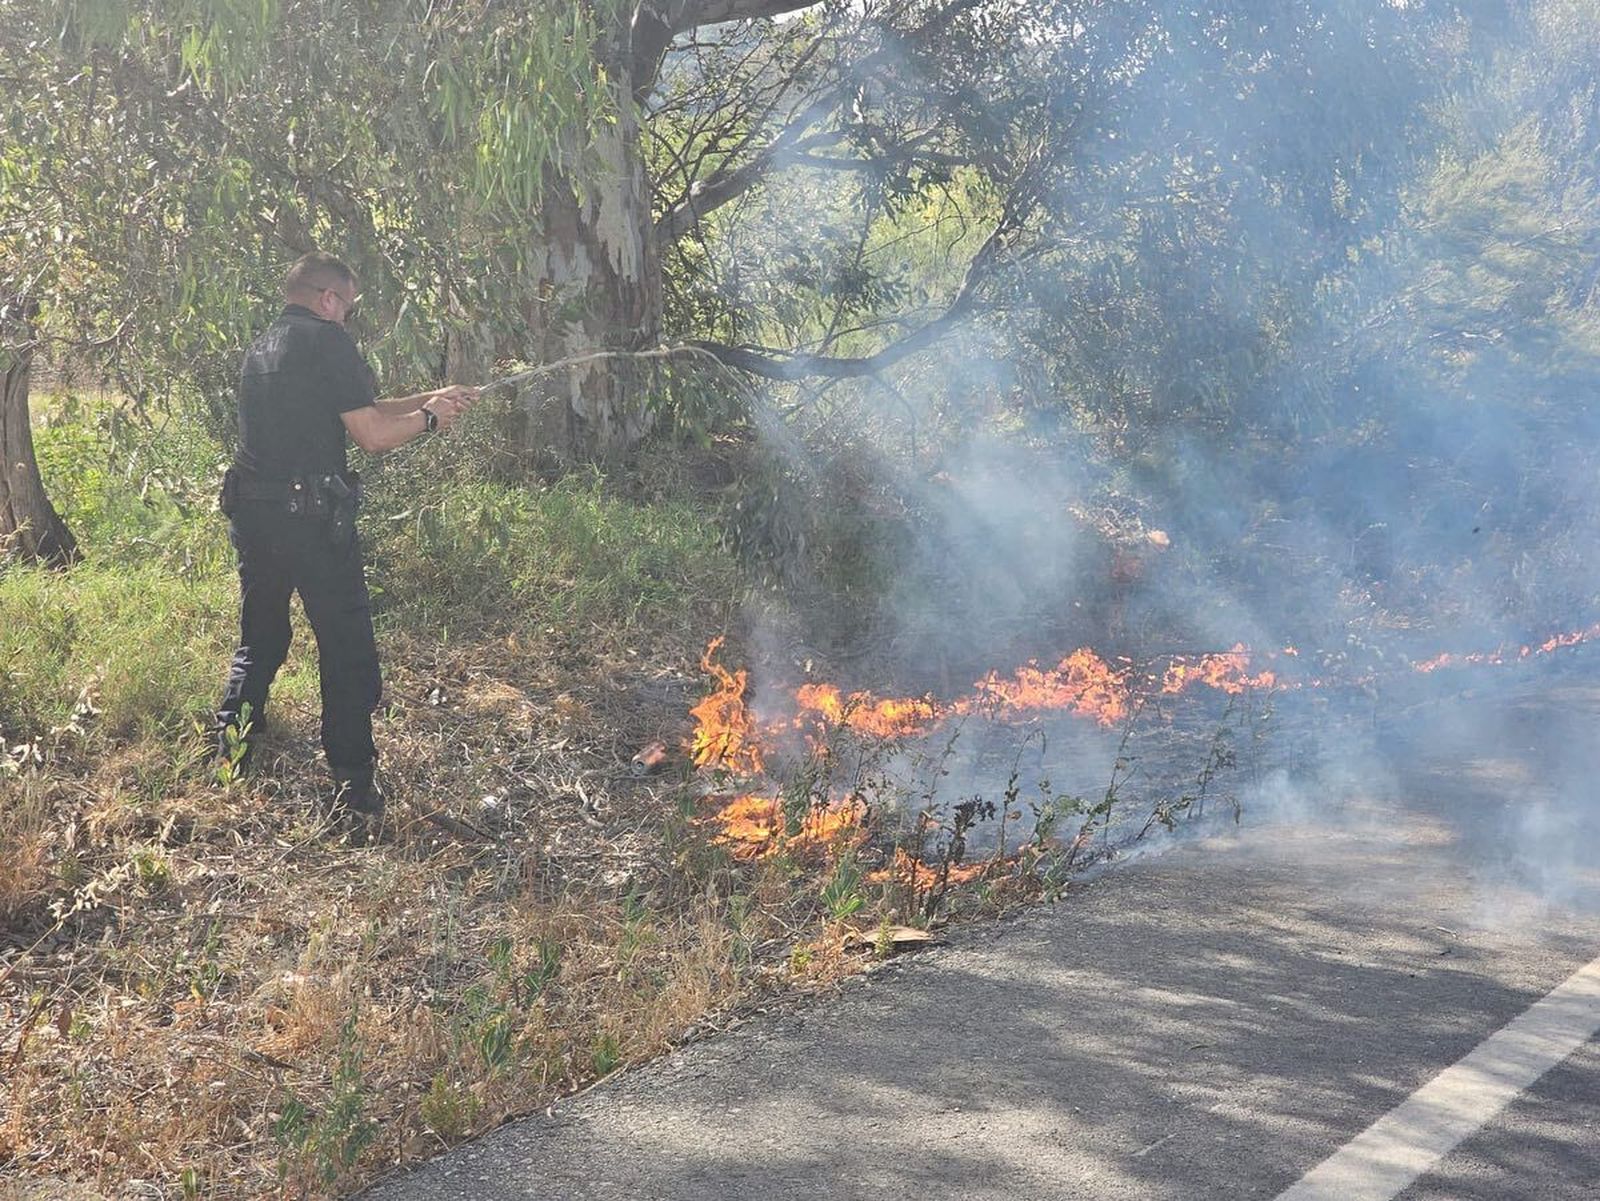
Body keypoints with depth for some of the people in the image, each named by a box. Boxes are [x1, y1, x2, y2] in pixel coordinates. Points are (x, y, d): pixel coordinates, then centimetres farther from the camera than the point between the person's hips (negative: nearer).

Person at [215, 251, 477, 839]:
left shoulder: (261, 346, 17)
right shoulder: (326, 341, -8)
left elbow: (355, 410, 23)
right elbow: (371, 434, -10)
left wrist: (428, 398, 25)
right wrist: (430, 418, 7)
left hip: (250, 513, 8)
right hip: (311, 518, -8)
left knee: (259, 637, 25)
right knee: (347, 651, -1)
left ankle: (230, 741, 29)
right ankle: (353, 794, -2)